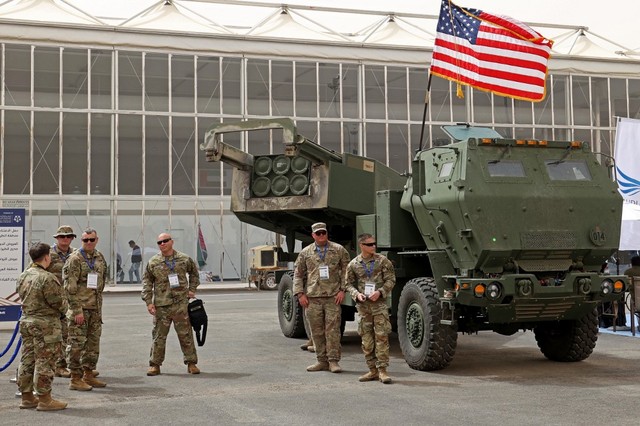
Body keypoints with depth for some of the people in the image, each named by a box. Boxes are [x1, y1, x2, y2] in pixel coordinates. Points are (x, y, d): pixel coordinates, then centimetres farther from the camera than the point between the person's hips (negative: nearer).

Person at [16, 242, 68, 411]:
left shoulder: (23, 277, 7)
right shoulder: (47, 278, -19)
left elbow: (22, 296, 15)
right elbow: (59, 303, -16)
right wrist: (64, 308, 5)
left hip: (26, 321, 8)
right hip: (46, 324, -8)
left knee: (27, 360, 13)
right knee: (45, 362, -3)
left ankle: (27, 397, 21)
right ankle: (45, 400, 2)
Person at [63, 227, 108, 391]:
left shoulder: (100, 258, 11)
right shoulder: (75, 259, -10)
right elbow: (70, 287, -14)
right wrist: (77, 310, -18)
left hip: (96, 308, 7)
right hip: (80, 308, -7)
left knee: (93, 343, 12)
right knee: (77, 344, -3)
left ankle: (88, 375, 23)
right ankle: (75, 379, 3)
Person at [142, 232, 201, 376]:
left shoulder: (184, 259, 5)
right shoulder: (153, 262, 3)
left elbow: (194, 273, 21)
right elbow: (146, 282, 5)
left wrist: (192, 289, 11)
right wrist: (148, 302, -2)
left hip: (181, 303, 0)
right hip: (161, 305, 0)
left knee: (186, 334, 4)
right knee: (159, 336, 4)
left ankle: (191, 363, 12)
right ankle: (155, 364, 14)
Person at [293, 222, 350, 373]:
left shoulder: (339, 250, 6)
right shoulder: (305, 253, 10)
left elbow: (346, 270, 5)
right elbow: (298, 274, 12)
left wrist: (342, 290, -4)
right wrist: (300, 293, 3)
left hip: (333, 297, -2)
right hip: (312, 298, 2)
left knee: (333, 329, -5)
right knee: (317, 331, 5)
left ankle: (333, 361, 1)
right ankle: (322, 361, 15)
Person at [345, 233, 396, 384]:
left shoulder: (382, 261, 0)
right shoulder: (353, 264, 4)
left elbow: (390, 280, 0)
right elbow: (349, 284, 10)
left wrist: (379, 292, -14)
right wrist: (356, 294, -9)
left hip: (379, 304, -2)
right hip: (363, 305, 2)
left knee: (381, 336, -6)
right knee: (367, 339, 6)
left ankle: (382, 370, -2)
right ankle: (372, 370, 15)